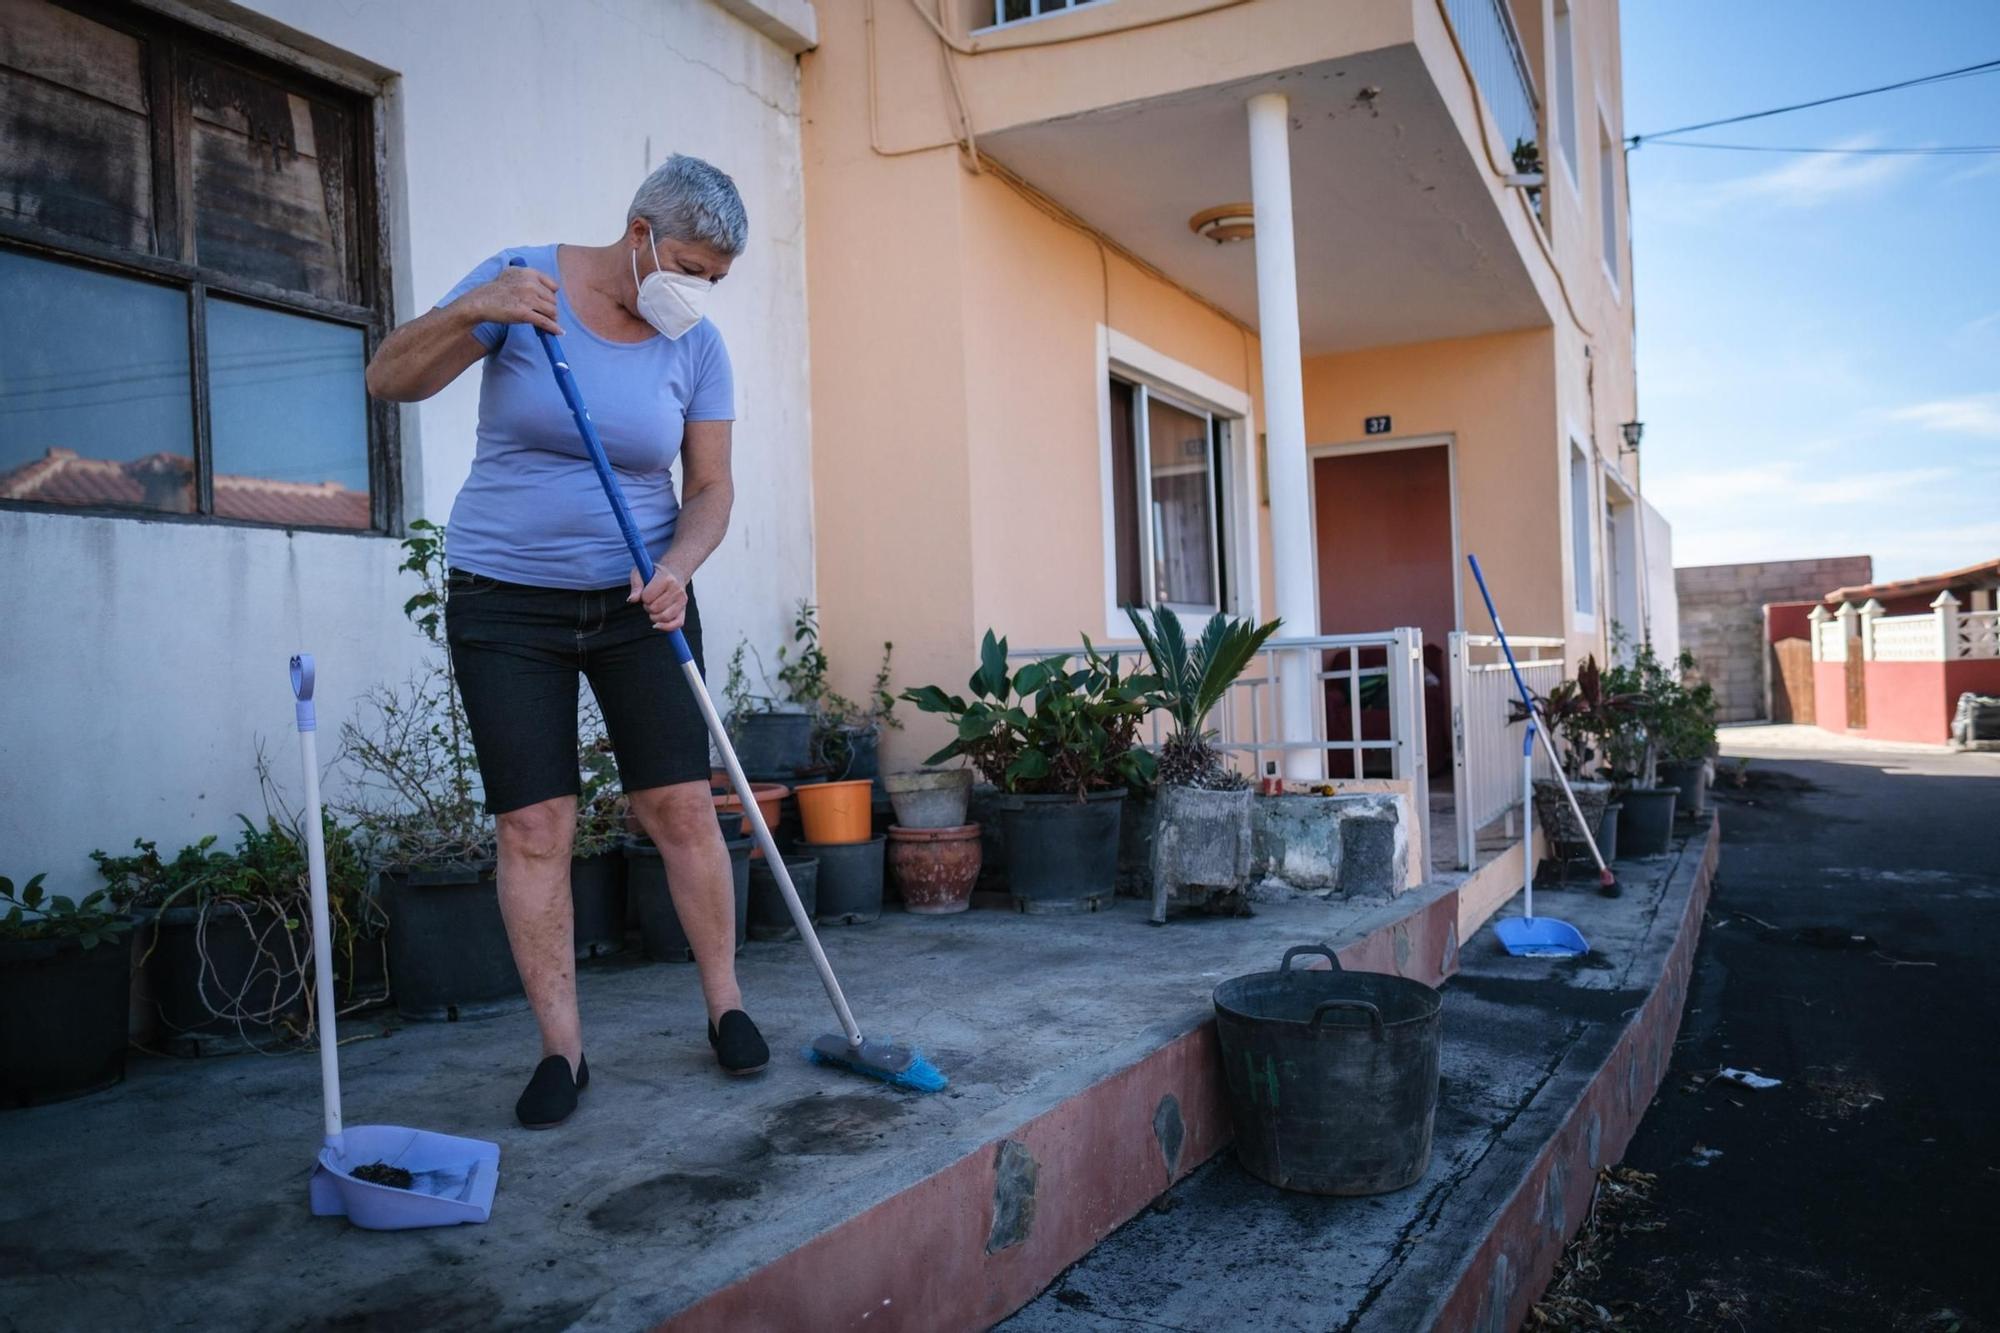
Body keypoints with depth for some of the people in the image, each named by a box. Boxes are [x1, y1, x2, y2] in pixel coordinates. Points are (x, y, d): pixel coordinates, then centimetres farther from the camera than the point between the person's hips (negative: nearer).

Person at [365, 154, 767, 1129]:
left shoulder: (697, 346, -1)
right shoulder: (524, 282, -8)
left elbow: (710, 488, 2)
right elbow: (389, 380, -10)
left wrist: (676, 568, -18)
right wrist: (471, 313, -28)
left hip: (637, 601, 2)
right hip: (506, 603, -2)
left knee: (680, 806, -3)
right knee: (533, 827, -4)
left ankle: (726, 1008, 13)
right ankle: (562, 1050, 6)